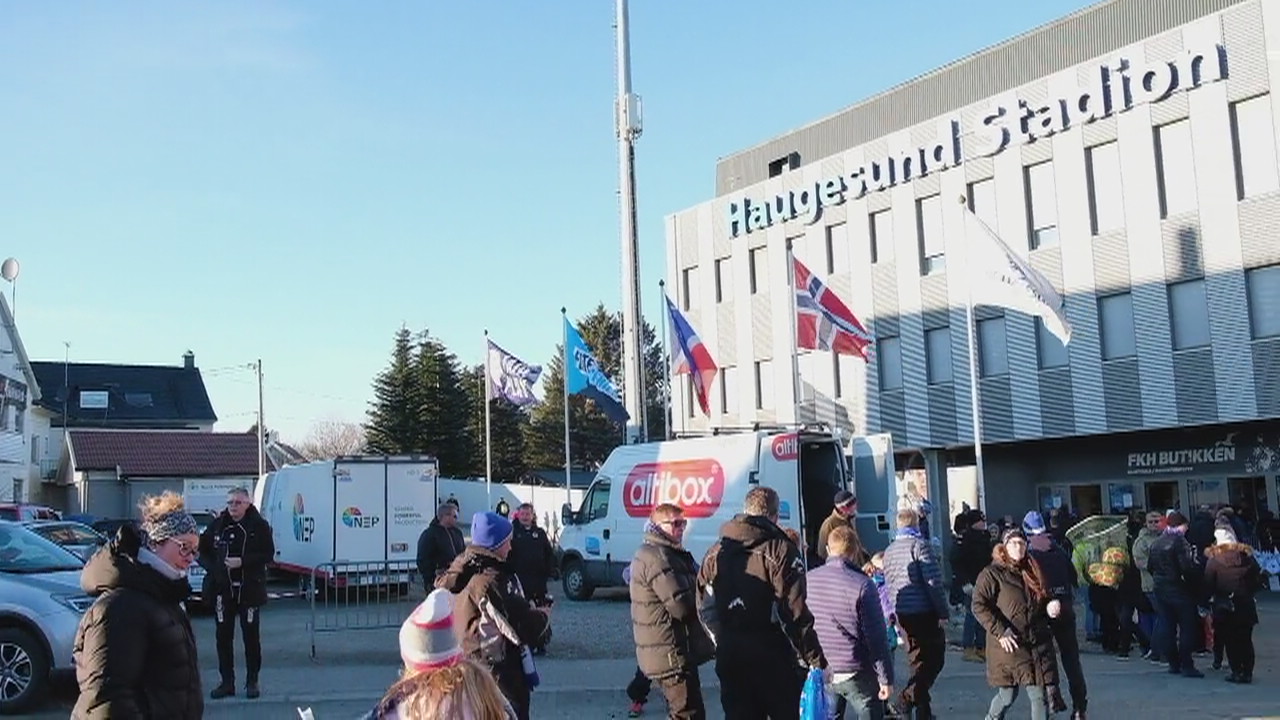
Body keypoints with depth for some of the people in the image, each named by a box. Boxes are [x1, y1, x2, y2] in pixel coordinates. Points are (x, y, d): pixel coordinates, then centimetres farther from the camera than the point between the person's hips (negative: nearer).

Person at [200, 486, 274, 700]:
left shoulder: (259, 526, -4)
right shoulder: (217, 525, 4)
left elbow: (268, 554, -7)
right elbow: (203, 550, 14)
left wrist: (243, 562, -18)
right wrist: (212, 567, -3)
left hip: (250, 588, -3)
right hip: (222, 588, 3)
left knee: (251, 636, 3)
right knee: (223, 636, 6)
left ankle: (252, 682, 13)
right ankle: (227, 682, 16)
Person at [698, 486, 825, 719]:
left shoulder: (716, 552, 7)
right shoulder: (780, 551, -10)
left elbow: (705, 607, 7)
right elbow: (795, 612, -15)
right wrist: (815, 658, -9)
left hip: (729, 656, 5)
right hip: (773, 656, -5)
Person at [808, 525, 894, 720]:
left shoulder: (808, 580, 0)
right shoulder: (863, 586, -16)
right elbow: (877, 638, -14)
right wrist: (886, 679, -7)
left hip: (821, 672, 5)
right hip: (857, 675, -5)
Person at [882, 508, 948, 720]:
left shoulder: (889, 551, 11)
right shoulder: (920, 545, -11)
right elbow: (933, 583, -16)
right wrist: (943, 612, -12)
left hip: (902, 614, 7)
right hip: (925, 612, -7)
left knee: (917, 659, 16)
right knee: (934, 659, 0)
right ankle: (909, 698, -13)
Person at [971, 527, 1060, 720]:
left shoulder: (1033, 571, 13)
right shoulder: (992, 574, -5)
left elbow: (1042, 602, 24)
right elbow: (979, 605, -12)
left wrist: (1050, 607, 0)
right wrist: (1000, 632, -18)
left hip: (1037, 644, 5)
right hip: (1009, 645, -5)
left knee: (1039, 695, -1)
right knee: (1008, 696, 6)